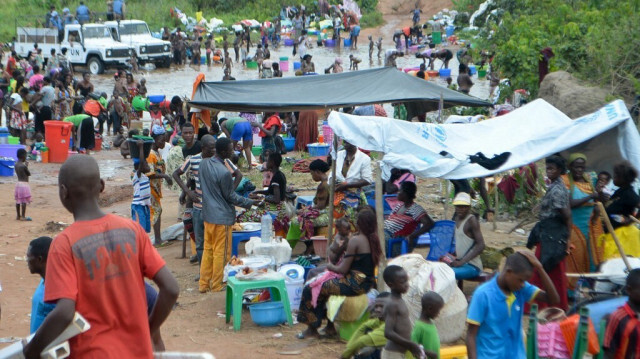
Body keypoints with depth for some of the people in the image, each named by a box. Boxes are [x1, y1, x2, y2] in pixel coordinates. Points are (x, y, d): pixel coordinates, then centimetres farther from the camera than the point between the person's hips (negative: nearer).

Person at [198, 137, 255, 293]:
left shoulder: (204, 163, 0)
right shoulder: (224, 173, -24)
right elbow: (230, 197, -13)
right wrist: (250, 202, -2)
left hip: (207, 214, 8)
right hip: (222, 217, -8)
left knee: (207, 249, 15)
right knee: (221, 252, 5)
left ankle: (203, 284, 20)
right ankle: (217, 285, 14)